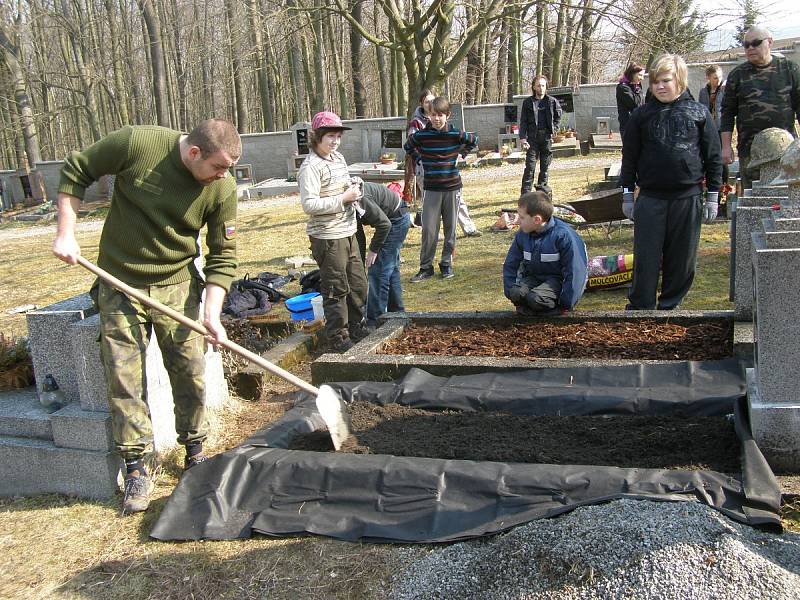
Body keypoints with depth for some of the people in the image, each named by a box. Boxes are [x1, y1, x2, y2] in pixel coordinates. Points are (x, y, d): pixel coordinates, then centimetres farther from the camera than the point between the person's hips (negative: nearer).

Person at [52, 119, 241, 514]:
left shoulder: (223, 188, -13)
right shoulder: (137, 144, -19)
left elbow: (222, 256, -6)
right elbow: (76, 171, -4)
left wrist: (212, 313, -16)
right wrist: (66, 233, -9)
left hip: (178, 285, 1)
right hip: (120, 284, -1)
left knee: (190, 373, 5)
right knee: (124, 378, 0)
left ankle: (195, 454, 26)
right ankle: (136, 470, 13)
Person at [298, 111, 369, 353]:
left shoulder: (338, 158, 11)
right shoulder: (310, 167, -16)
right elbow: (309, 205, -24)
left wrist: (353, 191, 5)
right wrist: (343, 199, -22)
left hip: (348, 232, 9)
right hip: (327, 237, -9)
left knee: (358, 283, 17)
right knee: (336, 289, -1)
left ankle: (357, 330, 33)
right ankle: (338, 340, 11)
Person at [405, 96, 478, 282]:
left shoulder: (456, 134, -5)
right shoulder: (421, 135, -4)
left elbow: (473, 141, 14)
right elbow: (408, 147, 17)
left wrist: (460, 153, 7)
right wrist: (421, 158, 7)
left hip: (452, 187, 0)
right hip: (431, 188, 0)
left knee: (450, 228, 8)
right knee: (428, 229, -3)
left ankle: (447, 264, 21)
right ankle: (426, 268, 6)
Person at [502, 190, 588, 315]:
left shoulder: (563, 235, -21)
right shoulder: (522, 235, -4)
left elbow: (574, 271, -18)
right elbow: (510, 266, 8)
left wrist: (566, 305, -16)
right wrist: (511, 293, -1)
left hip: (558, 279, -5)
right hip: (533, 278, 5)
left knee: (535, 299, -31)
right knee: (517, 293, -26)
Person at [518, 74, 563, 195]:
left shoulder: (552, 101, 5)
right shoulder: (528, 102, 2)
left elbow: (558, 116, 20)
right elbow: (523, 122, -1)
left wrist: (554, 129, 6)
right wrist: (523, 139, -11)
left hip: (547, 136, 2)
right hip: (532, 137, -2)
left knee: (545, 167, 8)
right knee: (530, 166, -7)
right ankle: (525, 194, -8)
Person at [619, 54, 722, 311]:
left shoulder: (699, 113, 3)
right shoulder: (642, 115, 4)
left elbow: (713, 157, 6)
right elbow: (629, 157, 8)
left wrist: (713, 196, 4)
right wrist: (627, 194, 5)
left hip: (688, 198, 0)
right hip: (650, 198, 0)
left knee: (682, 258, 7)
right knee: (645, 256, 0)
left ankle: (669, 307, 21)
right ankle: (640, 308, 10)